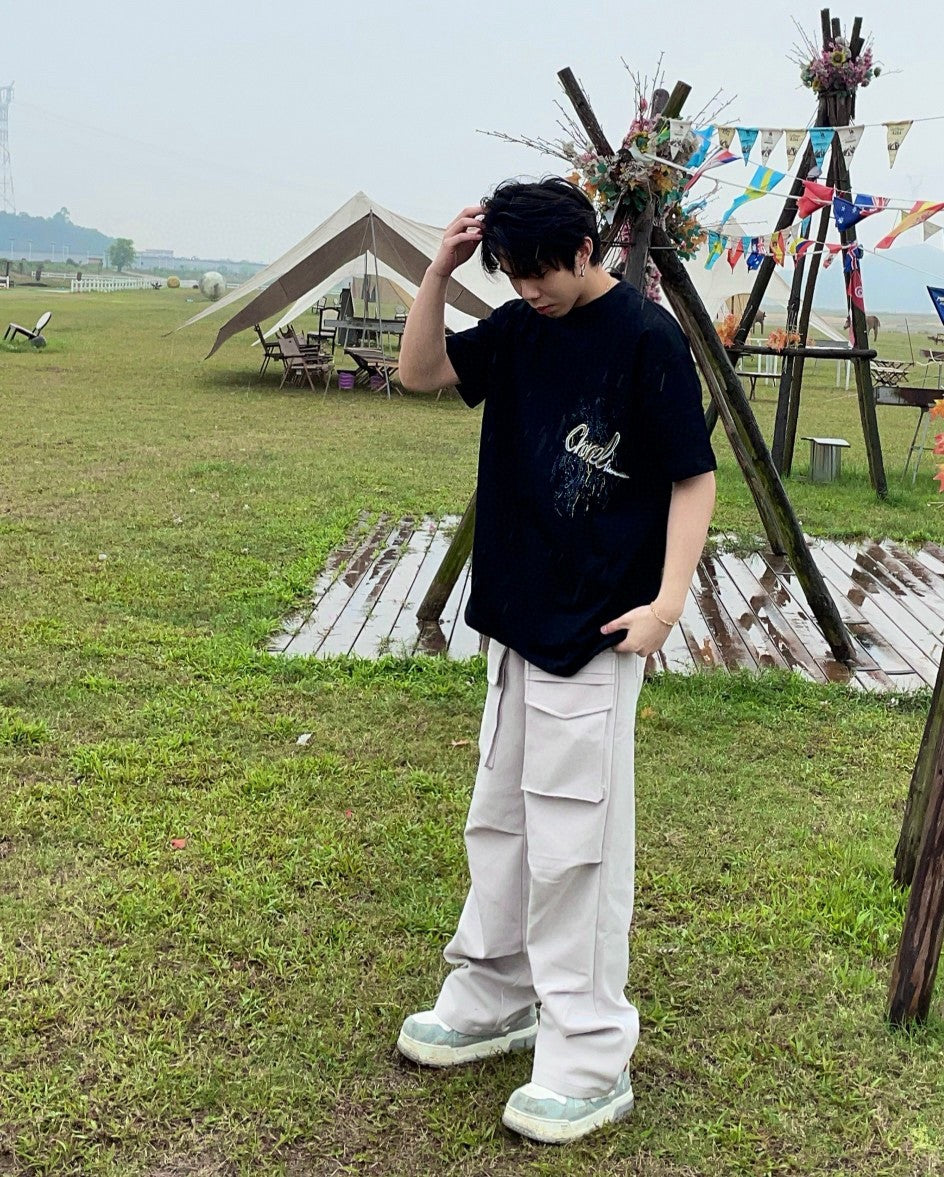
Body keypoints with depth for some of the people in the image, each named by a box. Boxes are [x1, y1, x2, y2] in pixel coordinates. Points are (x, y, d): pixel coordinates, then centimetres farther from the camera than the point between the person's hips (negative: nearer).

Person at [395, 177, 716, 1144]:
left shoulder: (646, 337, -11)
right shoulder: (520, 328, 8)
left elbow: (693, 477, -11)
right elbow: (420, 372, 10)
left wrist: (668, 600, -19)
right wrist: (440, 271, -3)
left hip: (595, 635, -8)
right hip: (515, 620, 8)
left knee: (573, 845, -3)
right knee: (498, 823, 17)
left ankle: (590, 1061, 11)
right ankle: (492, 1000, 34)